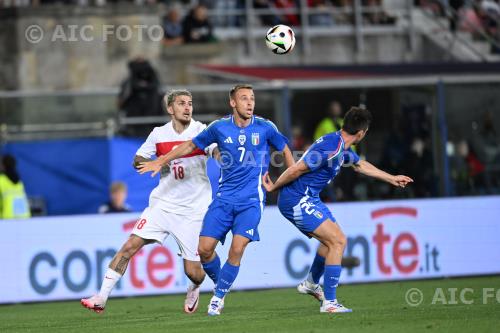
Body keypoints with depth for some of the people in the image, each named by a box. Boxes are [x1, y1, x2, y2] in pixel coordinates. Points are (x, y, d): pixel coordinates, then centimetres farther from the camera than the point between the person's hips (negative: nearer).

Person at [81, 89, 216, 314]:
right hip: (162, 203, 2)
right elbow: (137, 160, 8)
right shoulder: (159, 134, 3)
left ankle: (194, 289, 36)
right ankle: (102, 298, -8)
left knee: (193, 272, -2)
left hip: (192, 211, -2)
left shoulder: (201, 131, -6)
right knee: (130, 245, -13)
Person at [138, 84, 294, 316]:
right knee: (204, 248, -6)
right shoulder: (220, 128, 0)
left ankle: (219, 296, 1)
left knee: (237, 248, -17)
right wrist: (161, 162, 15)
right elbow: (191, 146, 14)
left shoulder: (265, 128, -3)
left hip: (251, 200, -2)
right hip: (224, 198, 2)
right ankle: (220, 285, 21)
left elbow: (285, 149, 14)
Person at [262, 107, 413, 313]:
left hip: (309, 199, 10)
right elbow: (296, 169, -24)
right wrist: (274, 187, -10)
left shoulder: (342, 147, 8)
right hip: (297, 201, -10)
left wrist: (392, 179, 36)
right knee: (338, 241, -13)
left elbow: (360, 165, 28)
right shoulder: (330, 149, -26)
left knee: (333, 240, 23)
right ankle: (329, 302, -12)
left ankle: (311, 284, 43)